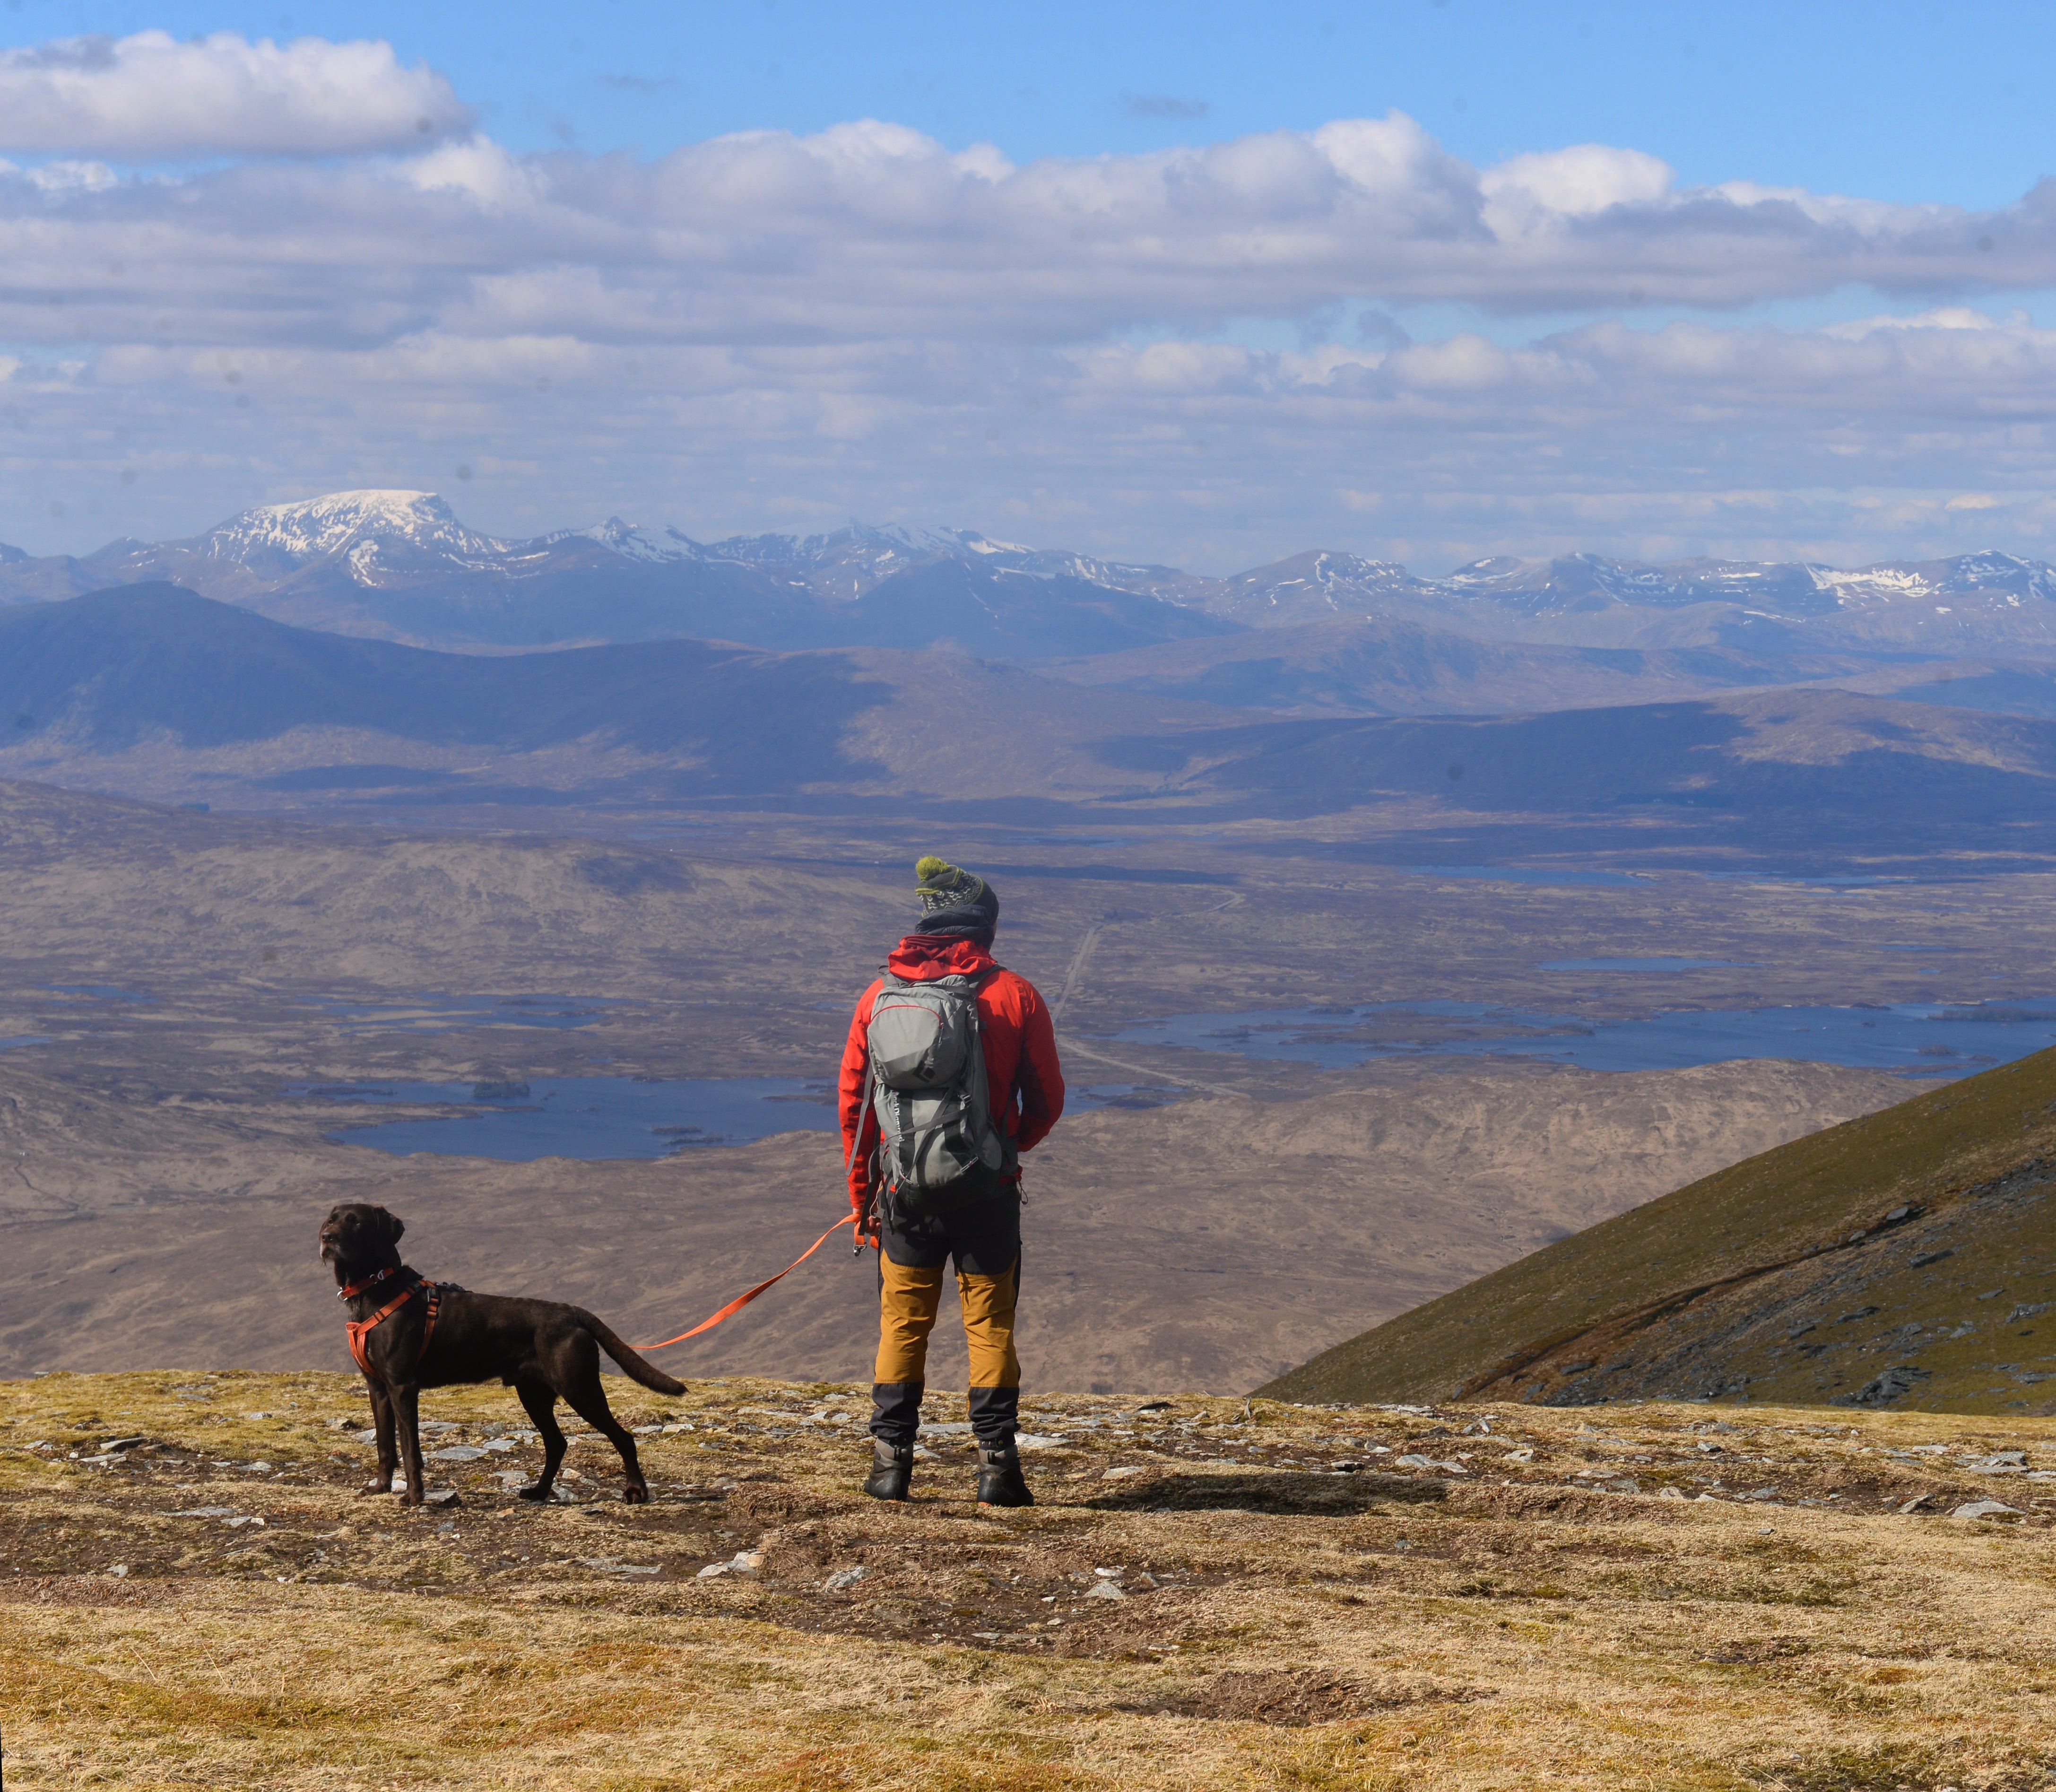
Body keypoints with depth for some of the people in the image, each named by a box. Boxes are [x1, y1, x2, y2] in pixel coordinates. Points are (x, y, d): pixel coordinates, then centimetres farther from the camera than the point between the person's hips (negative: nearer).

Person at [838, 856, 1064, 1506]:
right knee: (990, 1328, 7)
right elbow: (1046, 1102, 1)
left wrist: (863, 1196, 16)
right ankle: (996, 1467, 5)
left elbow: (853, 1103, 6)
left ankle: (890, 1464, 11)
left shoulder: (880, 996, 3)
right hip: (987, 1189, -2)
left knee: (902, 1326, 12)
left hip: (904, 1187, 2)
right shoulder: (1014, 995, -5)